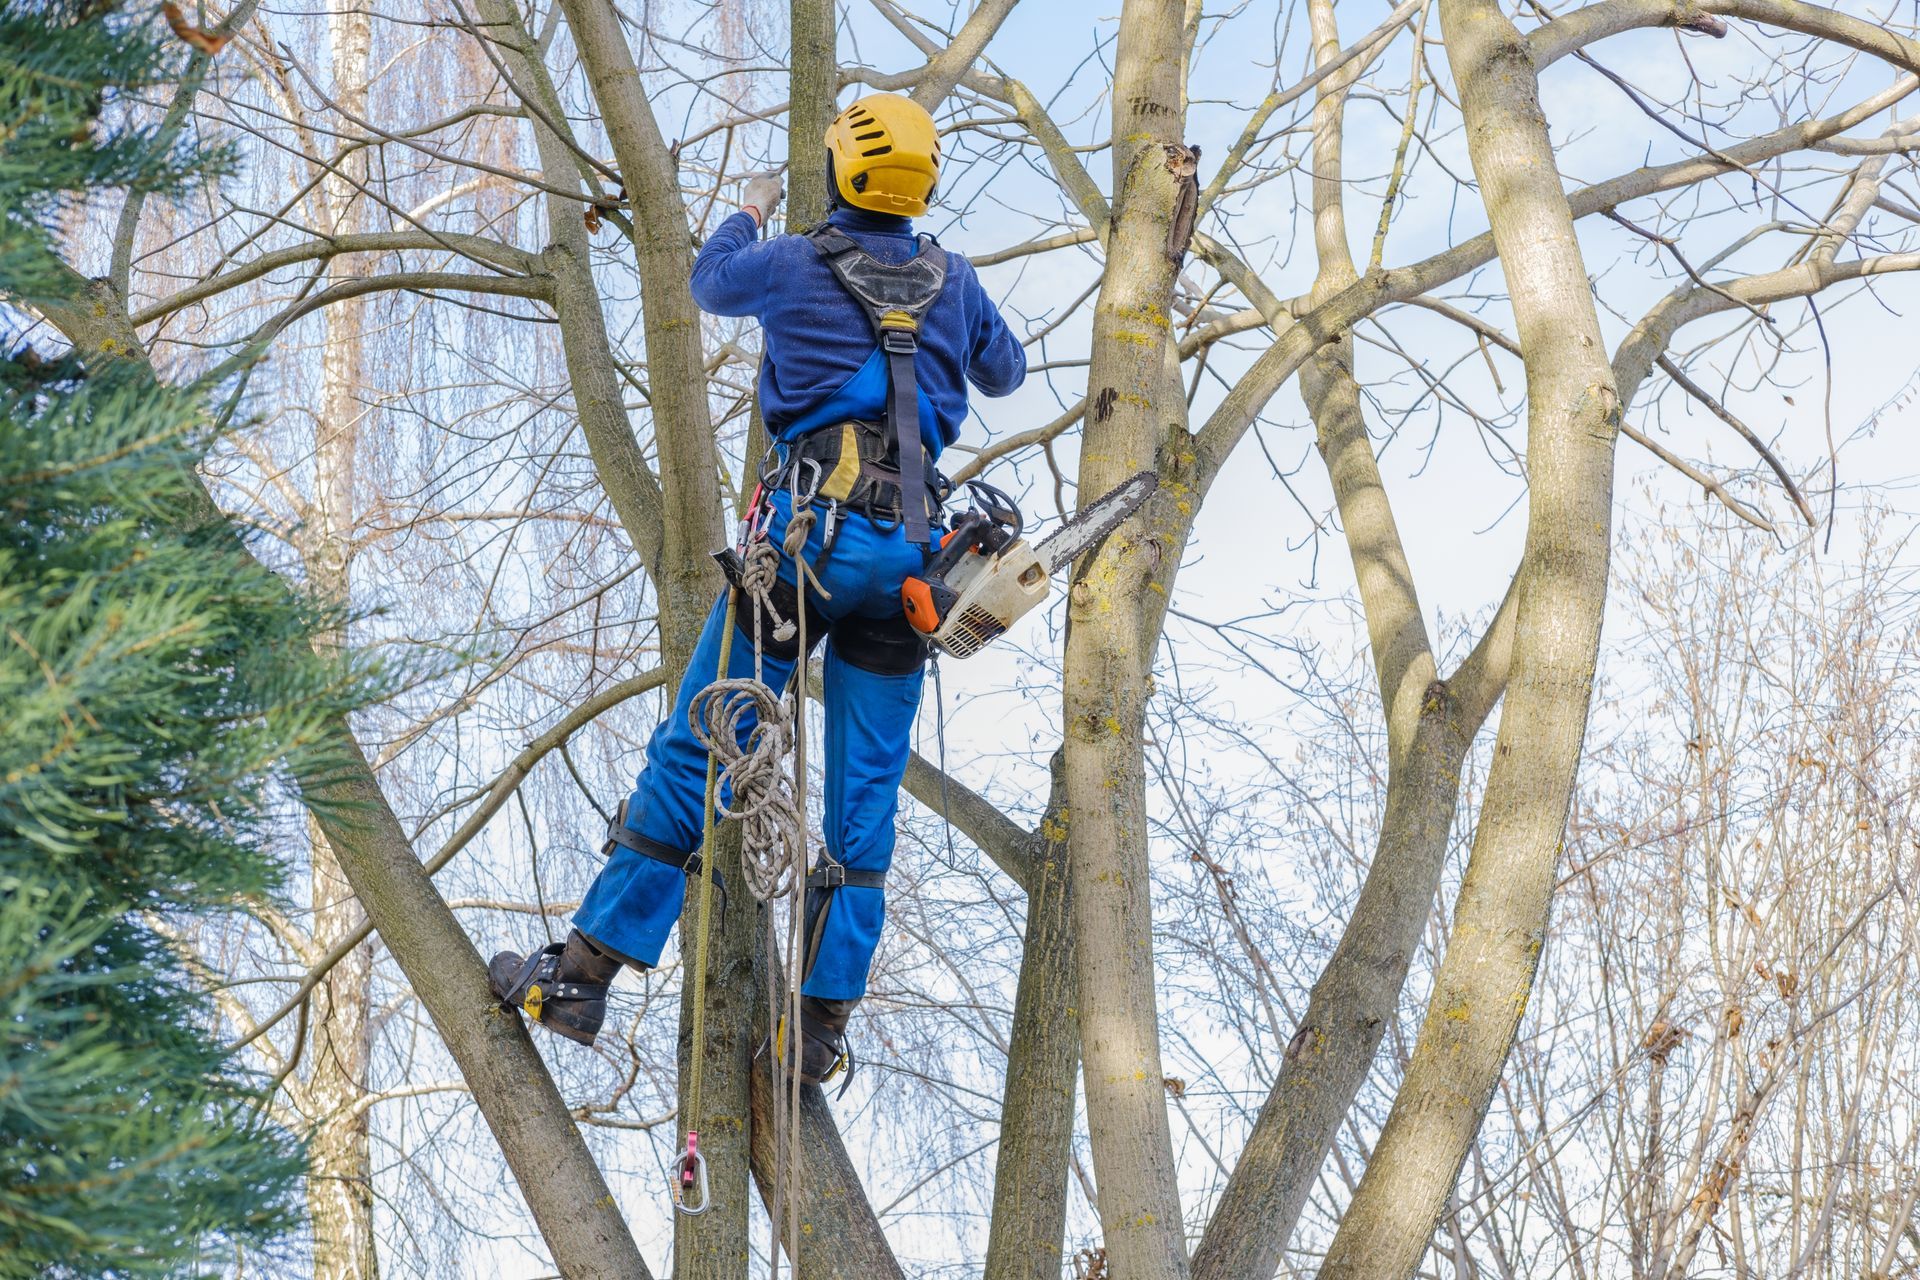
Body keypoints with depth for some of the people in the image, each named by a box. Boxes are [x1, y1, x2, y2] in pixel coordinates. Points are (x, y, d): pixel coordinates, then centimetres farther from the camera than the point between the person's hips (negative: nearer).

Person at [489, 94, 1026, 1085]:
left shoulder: (795, 264, 3)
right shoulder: (955, 282, 12)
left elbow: (710, 282, 26)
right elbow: (1004, 372, 32)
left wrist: (749, 213, 46)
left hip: (811, 530, -3)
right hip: (910, 548, 3)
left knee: (692, 751, -1)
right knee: (866, 790, 6)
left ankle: (581, 976, -1)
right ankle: (824, 1023, 5)